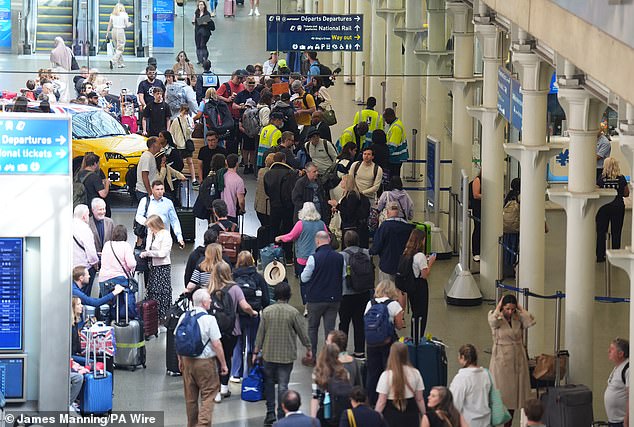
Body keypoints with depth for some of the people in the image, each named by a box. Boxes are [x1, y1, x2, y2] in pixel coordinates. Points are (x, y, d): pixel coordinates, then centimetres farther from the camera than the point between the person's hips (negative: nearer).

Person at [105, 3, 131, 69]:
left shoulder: (112, 15, 6)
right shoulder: (124, 14, -5)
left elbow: (109, 25, 9)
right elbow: (127, 25, -3)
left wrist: (107, 33, 17)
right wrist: (130, 24, 19)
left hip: (114, 31, 5)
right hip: (121, 31, -5)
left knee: (117, 48, 16)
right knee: (120, 49, -1)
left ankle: (120, 63, 20)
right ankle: (113, 60, -22)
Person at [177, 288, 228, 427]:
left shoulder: (183, 317, -1)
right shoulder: (209, 319, -16)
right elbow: (216, 344, -14)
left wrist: (180, 360, 21)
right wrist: (223, 364, -5)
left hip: (187, 360, 5)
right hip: (205, 362, -5)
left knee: (190, 397, 16)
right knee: (208, 396, 2)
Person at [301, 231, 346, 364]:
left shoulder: (314, 258, -16)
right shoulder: (340, 258, -3)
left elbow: (304, 278, -7)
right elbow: (343, 277, 9)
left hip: (316, 299, -3)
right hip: (334, 299, 3)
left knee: (312, 327, 13)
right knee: (330, 328, 8)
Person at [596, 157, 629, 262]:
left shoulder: (601, 178, -8)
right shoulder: (621, 179, -5)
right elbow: (626, 194, 2)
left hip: (603, 207, -1)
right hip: (618, 206, 1)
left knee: (601, 232, 8)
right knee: (616, 232, 8)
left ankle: (600, 256, 9)